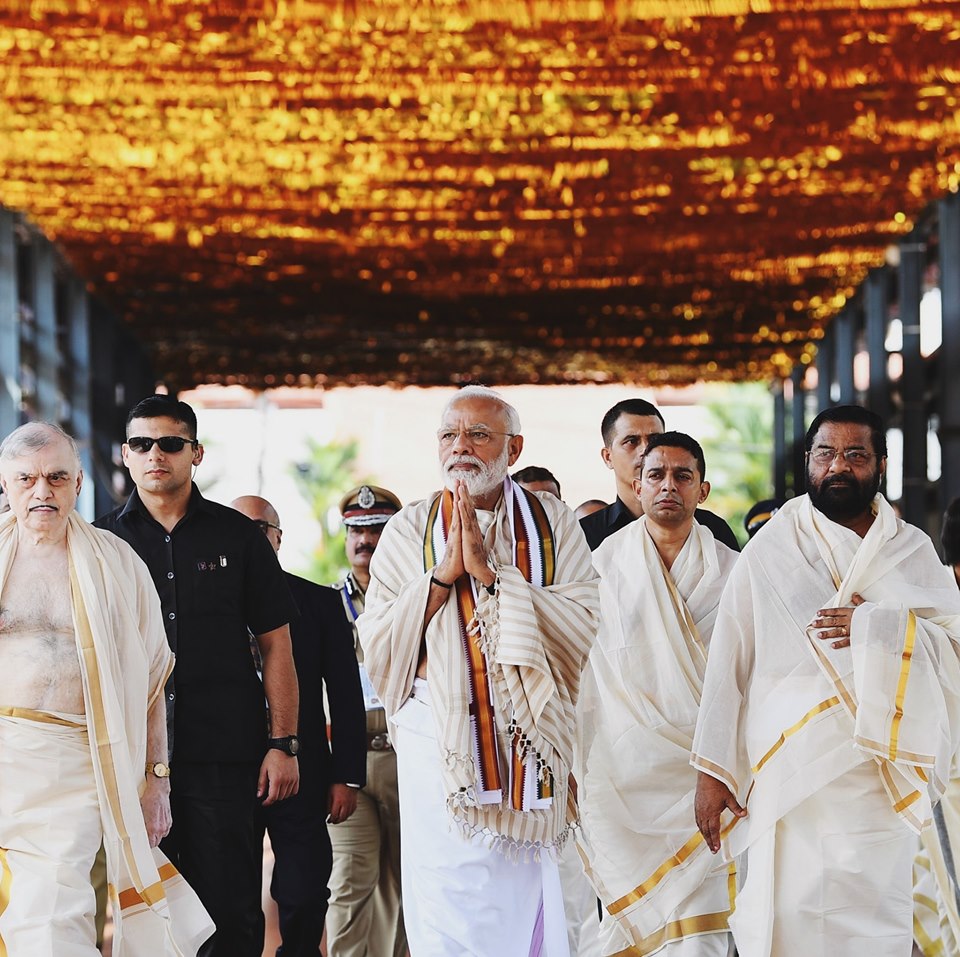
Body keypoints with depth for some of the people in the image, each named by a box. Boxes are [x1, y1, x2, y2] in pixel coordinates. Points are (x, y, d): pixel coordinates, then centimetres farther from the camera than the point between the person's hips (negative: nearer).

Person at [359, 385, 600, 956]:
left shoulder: (553, 525, 6)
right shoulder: (410, 530, 8)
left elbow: (583, 627, -7)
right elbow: (377, 647, 1)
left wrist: (490, 572, -13)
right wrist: (444, 573, -9)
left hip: (532, 746, 0)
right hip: (440, 739, 0)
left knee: (531, 905, 1)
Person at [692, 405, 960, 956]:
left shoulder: (913, 552, 11)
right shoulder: (769, 553, 5)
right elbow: (728, 663, 2)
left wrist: (877, 628, -14)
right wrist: (713, 773, -2)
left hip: (881, 785, 1)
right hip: (787, 783, -1)